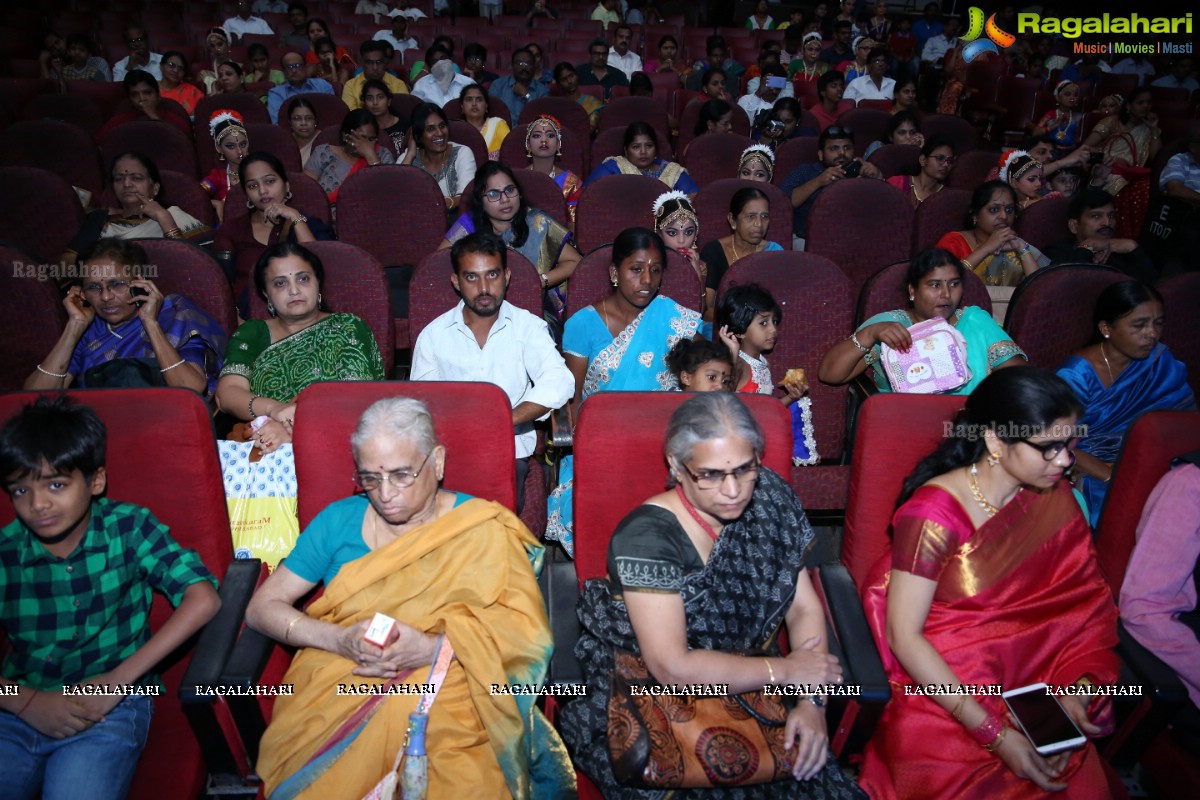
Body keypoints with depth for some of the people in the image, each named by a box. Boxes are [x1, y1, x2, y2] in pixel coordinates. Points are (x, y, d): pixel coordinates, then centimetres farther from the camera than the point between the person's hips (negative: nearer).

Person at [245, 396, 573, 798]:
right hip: (336, 692, 2)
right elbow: (261, 608, 9)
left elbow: (530, 632, -4)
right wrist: (339, 640, -9)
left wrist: (434, 648, -17)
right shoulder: (338, 521, 10)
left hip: (447, 699, -1)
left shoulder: (483, 528, 3)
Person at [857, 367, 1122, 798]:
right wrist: (993, 733, -22)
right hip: (939, 679, -4)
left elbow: (1084, 602, 1)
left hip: (1033, 681, 5)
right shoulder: (934, 514, -19)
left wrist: (1077, 686, -17)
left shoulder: (1054, 499, -1)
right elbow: (903, 635, -18)